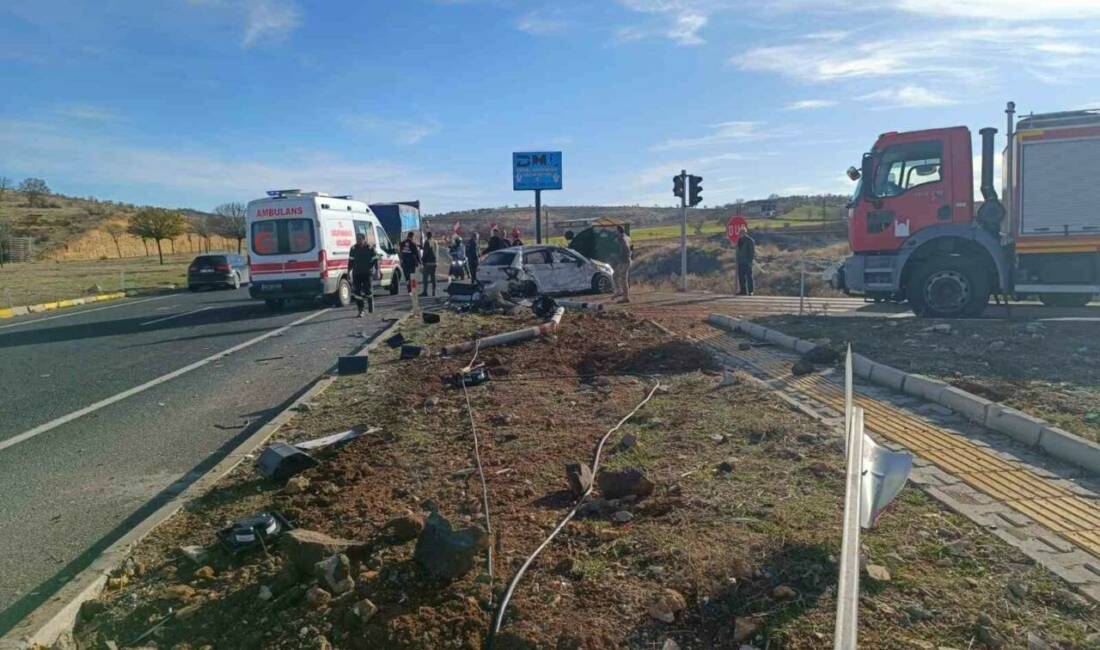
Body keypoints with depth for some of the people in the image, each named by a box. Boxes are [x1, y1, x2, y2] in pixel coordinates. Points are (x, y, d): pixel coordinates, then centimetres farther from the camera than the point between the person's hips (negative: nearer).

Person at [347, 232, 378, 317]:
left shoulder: (370, 248, -2)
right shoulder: (353, 248, 7)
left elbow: (375, 259, -1)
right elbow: (350, 261, 13)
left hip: (368, 273, -3)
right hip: (356, 274, 3)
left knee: (368, 291, -4)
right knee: (357, 291, -1)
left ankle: (371, 306, 25)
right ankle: (361, 310, 7)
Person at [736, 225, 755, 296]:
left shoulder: (750, 240, -6)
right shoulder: (739, 240, 15)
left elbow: (752, 251, -9)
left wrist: (750, 260, -15)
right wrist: (738, 260, 14)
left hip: (747, 261, -7)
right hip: (740, 262, 7)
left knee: (749, 276, -4)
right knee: (741, 276, 6)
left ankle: (750, 291, -2)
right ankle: (743, 291, 11)